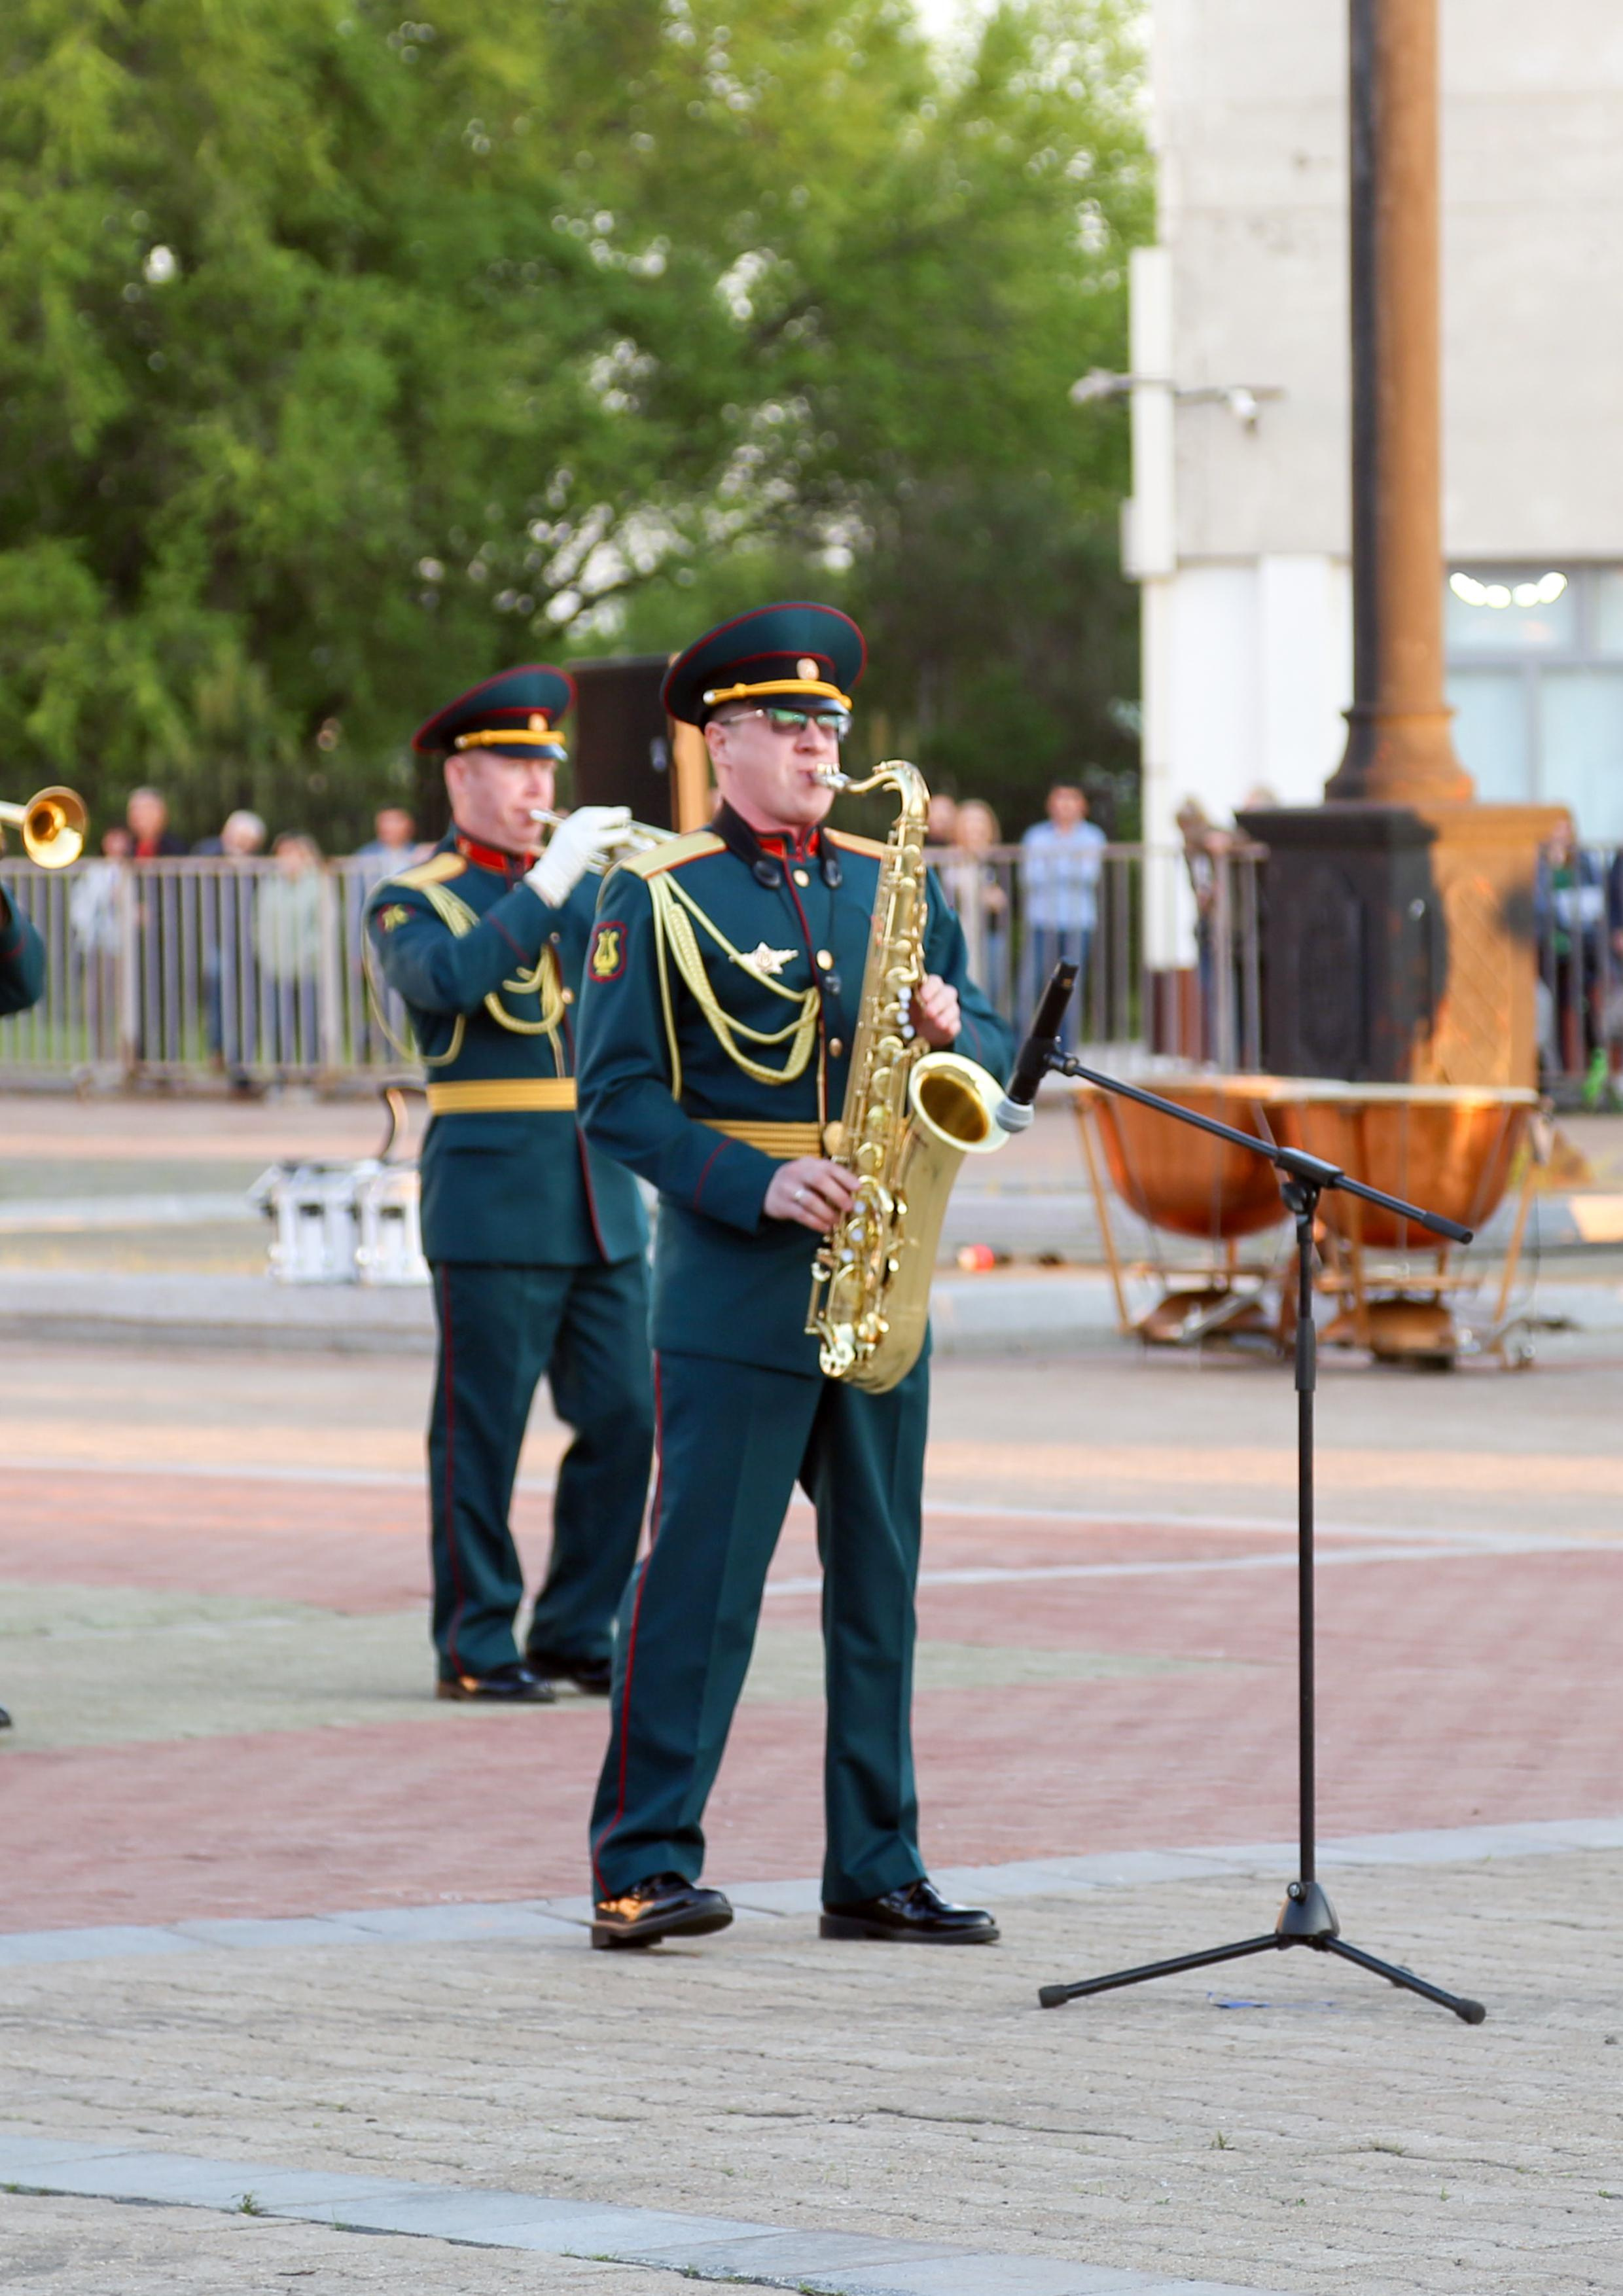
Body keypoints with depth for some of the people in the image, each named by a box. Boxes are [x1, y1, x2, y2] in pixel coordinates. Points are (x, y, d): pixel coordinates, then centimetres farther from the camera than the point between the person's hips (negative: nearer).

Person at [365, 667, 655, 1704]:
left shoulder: (582, 878, 16)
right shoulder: (414, 900, -1)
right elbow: (449, 978, -22)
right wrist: (547, 880, -24)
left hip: (602, 1192, 6)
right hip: (494, 1197, -5)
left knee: (624, 1419, 4)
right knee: (481, 1431, -1)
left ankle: (577, 1633, 14)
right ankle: (477, 1646, 6)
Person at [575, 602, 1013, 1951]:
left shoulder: (890, 887, 14)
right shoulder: (658, 900, -1)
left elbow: (995, 1055, 16)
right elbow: (618, 1097, -7)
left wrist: (951, 1029, -8)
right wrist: (756, 1184, -17)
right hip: (735, 1284, -5)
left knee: (879, 1584, 7)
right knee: (699, 1580, -7)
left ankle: (878, 1873, 12)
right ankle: (644, 1869, -4)